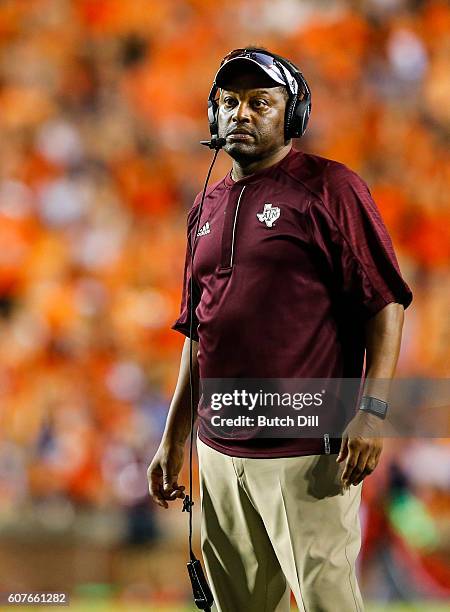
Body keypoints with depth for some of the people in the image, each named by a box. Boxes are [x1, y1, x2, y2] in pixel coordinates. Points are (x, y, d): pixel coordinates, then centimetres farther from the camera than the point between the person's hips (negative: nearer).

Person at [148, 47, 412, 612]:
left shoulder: (330, 188, -4)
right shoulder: (208, 207, 17)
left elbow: (385, 302, -9)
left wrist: (371, 411, -18)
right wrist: (173, 437, 20)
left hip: (306, 454, -7)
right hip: (219, 450, 7)